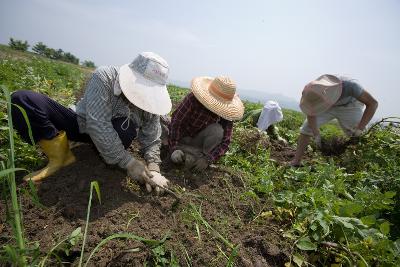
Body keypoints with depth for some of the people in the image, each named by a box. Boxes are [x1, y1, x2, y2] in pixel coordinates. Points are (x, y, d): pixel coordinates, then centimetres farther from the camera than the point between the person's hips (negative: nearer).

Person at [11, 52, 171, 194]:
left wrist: (153, 169, -29)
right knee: (21, 99, -20)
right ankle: (61, 157, -12)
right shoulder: (104, 77, -27)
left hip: (115, 134, 1)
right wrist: (128, 162, -36)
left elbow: (151, 140, -12)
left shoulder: (150, 100, -16)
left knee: (126, 127, -37)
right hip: (82, 124, 0)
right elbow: (97, 125, -35)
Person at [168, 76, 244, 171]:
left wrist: (207, 159, -33)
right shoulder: (193, 98, -27)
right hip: (184, 138, -1)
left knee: (217, 129, -28)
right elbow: (176, 123, -25)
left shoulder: (226, 112, -20)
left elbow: (225, 141, -22)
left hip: (199, 140, 2)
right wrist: (174, 149, -31)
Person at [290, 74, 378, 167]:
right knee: (307, 126, -12)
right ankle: (295, 162, -7)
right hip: (329, 106, 1)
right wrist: (316, 135, -23)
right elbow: (311, 115, -17)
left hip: (349, 106, -1)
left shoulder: (348, 85, -40)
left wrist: (359, 129, -36)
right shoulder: (314, 91, -32)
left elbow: (373, 103, -29)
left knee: (358, 138, -12)